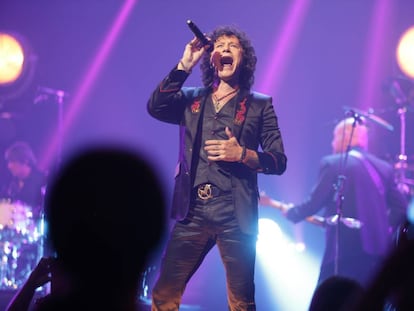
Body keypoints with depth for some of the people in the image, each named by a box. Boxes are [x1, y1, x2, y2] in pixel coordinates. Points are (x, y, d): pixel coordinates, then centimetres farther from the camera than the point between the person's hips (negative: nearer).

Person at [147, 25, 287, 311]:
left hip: (235, 215, -2)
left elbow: (279, 161, 5)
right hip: (192, 212, 2)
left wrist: (242, 154, -13)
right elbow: (156, 107, -5)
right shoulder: (191, 100, 15)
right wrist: (185, 64, -4)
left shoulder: (259, 104, 9)